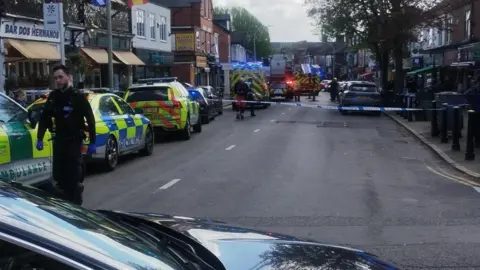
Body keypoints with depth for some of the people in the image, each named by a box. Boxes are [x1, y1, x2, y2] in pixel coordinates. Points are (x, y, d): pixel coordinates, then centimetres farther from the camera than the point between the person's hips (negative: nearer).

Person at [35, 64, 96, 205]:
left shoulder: (78, 96, -8)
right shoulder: (53, 96, 6)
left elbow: (90, 119, -9)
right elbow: (44, 118, 13)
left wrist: (92, 142, -11)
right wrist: (39, 138, 7)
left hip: (74, 141, -5)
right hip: (59, 140, 5)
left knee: (74, 177, -6)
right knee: (59, 175, 8)